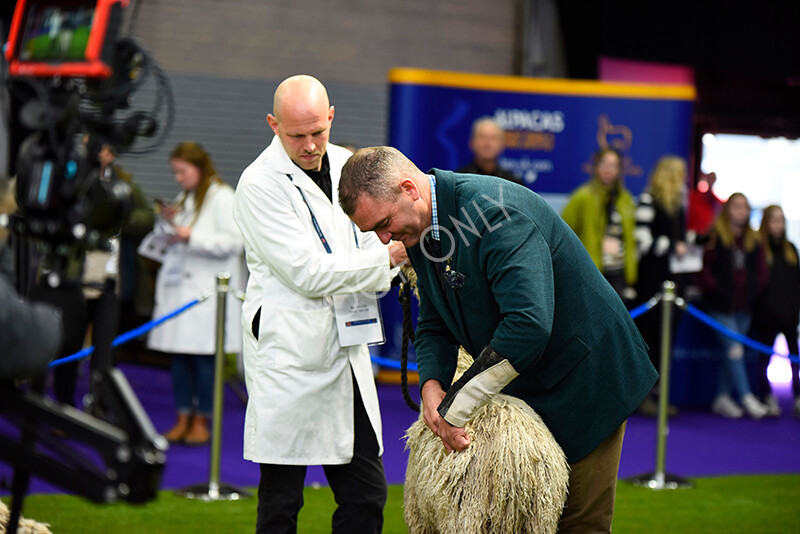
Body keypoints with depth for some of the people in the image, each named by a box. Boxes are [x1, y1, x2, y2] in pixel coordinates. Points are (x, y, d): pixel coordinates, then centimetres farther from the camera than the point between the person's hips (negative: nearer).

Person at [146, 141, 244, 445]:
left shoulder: (222, 197, -5)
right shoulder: (184, 199, 19)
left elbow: (234, 242, -14)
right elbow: (170, 243, 24)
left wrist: (192, 236, -19)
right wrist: (166, 223, 4)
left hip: (208, 291, -7)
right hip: (179, 287, 7)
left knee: (204, 357, -4)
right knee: (179, 356, 6)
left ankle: (201, 422, 3)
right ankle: (183, 420, 12)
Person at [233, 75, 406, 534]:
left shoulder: (348, 165, 10)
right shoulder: (260, 183, -10)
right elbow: (309, 274, -15)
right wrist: (388, 256, -13)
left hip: (347, 353, 6)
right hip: (288, 355, -6)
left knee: (367, 496, 6)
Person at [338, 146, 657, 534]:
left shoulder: (494, 209, -29)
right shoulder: (419, 230, 0)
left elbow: (528, 326, -38)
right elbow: (434, 324, 9)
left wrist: (456, 407, -30)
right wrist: (431, 383, -14)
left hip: (582, 376, -8)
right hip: (520, 387, 8)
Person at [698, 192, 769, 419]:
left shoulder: (753, 240, 10)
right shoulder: (715, 236, -6)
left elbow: (762, 271, 15)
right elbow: (704, 267, -8)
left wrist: (753, 289, 3)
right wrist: (714, 289, -12)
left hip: (743, 306, 5)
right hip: (720, 306, -5)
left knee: (730, 352, 9)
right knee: (734, 349, -11)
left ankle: (722, 398, 16)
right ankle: (747, 398, -10)